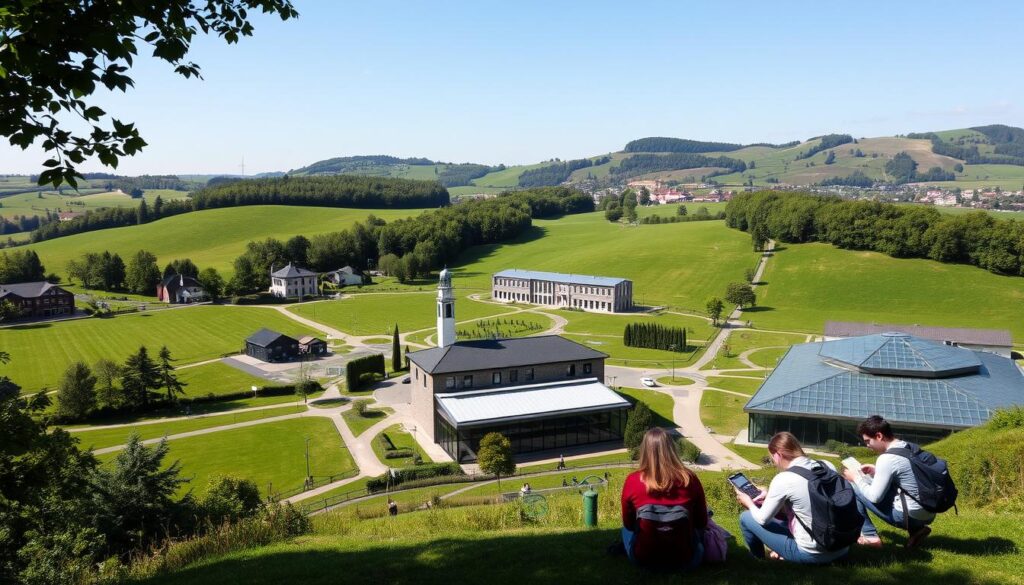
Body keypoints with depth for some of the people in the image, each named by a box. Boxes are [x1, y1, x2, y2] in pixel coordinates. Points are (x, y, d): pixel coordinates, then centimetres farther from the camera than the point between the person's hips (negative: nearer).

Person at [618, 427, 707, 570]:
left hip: (642, 557, 0)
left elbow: (628, 524, 3)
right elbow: (702, 522, 4)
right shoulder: (689, 479, -11)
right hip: (685, 558, 0)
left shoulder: (632, 481, -12)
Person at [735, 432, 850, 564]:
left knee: (746, 518, 8)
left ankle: (758, 559, 29)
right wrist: (770, 497, 20)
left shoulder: (783, 479, -17)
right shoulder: (828, 466, 0)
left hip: (812, 554, -7)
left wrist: (749, 503, 15)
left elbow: (763, 519, -6)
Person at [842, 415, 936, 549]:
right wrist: (876, 472, 13)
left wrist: (856, 478, 1)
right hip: (928, 514, 8)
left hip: (909, 516, -8)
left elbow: (874, 497, -13)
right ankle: (916, 529, 17)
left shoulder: (887, 458, -19)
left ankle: (869, 536, 1)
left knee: (851, 488, 0)